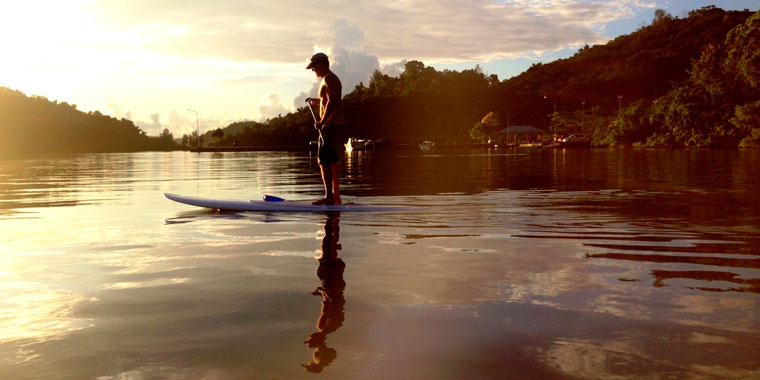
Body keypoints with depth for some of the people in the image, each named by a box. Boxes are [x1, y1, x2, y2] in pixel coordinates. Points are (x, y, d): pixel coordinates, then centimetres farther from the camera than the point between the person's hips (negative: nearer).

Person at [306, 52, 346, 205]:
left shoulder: (328, 79, -10)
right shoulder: (333, 78, 21)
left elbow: (332, 102, -24)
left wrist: (322, 121, -26)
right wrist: (318, 101, 40)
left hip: (331, 126, -11)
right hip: (337, 126, 11)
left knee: (324, 161, -13)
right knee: (333, 162, 13)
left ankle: (329, 197, -16)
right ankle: (336, 197, 19)